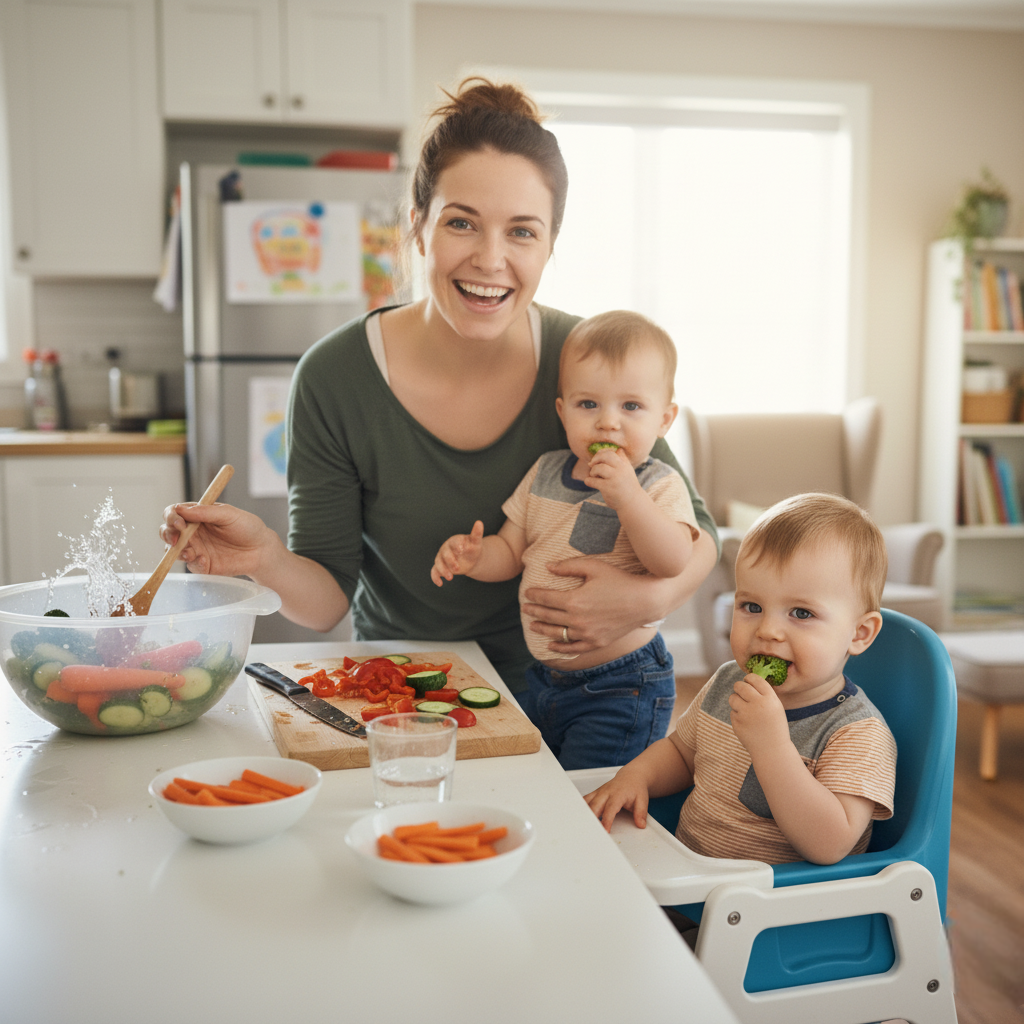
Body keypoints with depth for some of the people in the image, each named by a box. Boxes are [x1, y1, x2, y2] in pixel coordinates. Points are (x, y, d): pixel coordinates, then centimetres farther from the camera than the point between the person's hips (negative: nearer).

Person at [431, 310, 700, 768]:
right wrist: (474, 555, -12)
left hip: (619, 690, -6)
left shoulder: (659, 486, -12)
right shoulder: (546, 473, 4)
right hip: (542, 678, 6)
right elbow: (511, 552, 10)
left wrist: (626, 494, -36)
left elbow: (675, 562, -28)